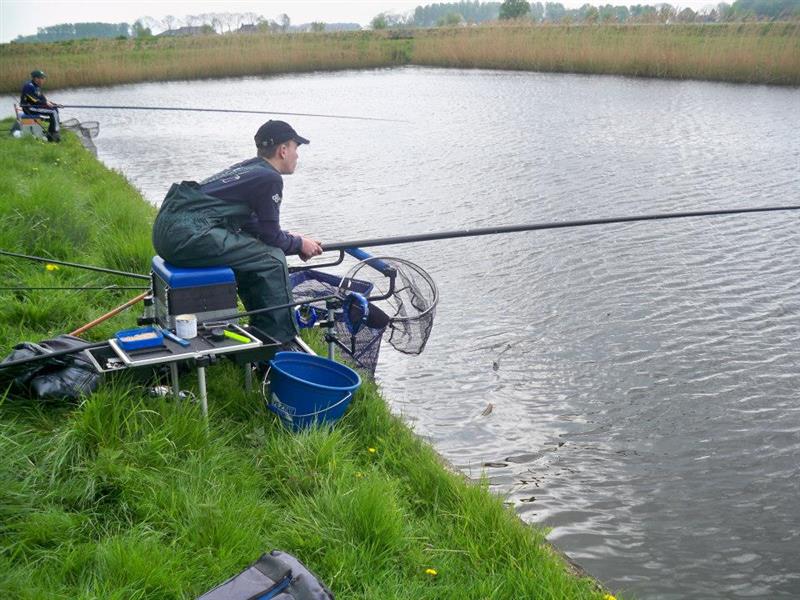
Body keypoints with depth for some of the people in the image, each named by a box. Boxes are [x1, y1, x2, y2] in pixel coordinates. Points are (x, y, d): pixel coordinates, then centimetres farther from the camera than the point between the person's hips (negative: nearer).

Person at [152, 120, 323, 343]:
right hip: (187, 235, -10)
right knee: (271, 259, -5)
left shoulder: (248, 168, 23)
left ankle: (263, 331, 30)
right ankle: (282, 342, 3)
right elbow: (271, 237, -1)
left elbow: (251, 226, 33)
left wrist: (290, 238, 32)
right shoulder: (270, 178, -5)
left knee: (252, 251, 24)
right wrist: (299, 243, 17)